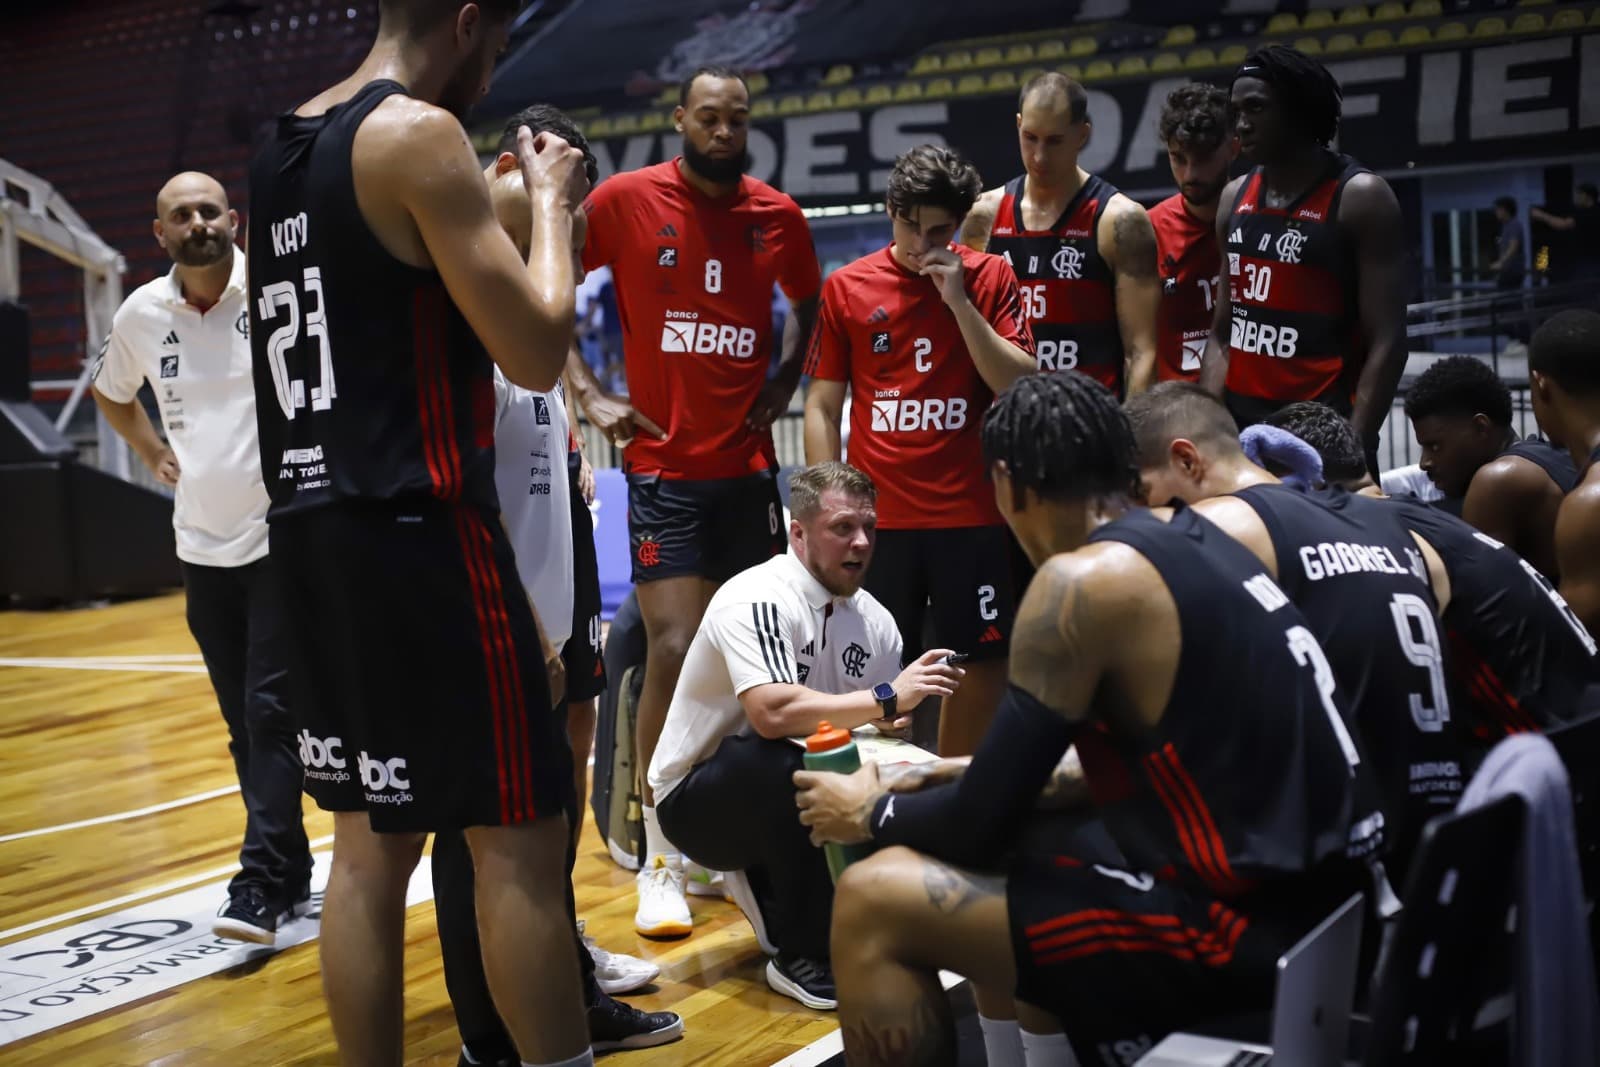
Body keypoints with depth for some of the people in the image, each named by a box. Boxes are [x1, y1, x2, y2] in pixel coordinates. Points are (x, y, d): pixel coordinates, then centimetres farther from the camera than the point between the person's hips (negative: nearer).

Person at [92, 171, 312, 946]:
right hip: (202, 547, 5)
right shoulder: (141, 314, 3)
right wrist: (152, 454, 10)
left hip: (282, 537, -4)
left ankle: (261, 884, -3)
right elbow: (110, 392, 24)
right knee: (243, 723, 10)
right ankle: (292, 870, 21)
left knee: (271, 713, -8)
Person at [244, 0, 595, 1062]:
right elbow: (537, 353, -13)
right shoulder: (419, 134, -11)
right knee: (519, 834, -1)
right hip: (416, 528, -9)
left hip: (315, 526, 9)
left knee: (371, 839, 14)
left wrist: (506, 208, 24)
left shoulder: (281, 148, 15)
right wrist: (553, 203, 1)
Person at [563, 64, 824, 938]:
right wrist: (587, 393, -8)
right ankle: (660, 860, 2)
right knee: (674, 651, -10)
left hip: (748, 466, 4)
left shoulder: (778, 215, 4)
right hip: (663, 467, -4)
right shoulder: (626, 200, -6)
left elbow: (808, 301, 23)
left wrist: (786, 378, 7)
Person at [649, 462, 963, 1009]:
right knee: (790, 764, -36)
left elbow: (888, 727, 3)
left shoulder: (873, 620, -1)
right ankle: (803, 956, -18)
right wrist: (886, 698, -35)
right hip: (695, 798, -7)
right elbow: (771, 713, -39)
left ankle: (768, 889, 12)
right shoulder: (755, 600, -24)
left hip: (782, 799, 7)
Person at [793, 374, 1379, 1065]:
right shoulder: (1196, 545, 11)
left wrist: (871, 814, 10)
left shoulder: (1084, 579, -14)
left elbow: (982, 827, -11)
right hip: (1317, 907, 10)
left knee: (872, 903, -6)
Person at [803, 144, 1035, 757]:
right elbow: (822, 407, 6)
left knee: (980, 663, 5)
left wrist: (958, 298, -13)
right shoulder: (846, 287, 4)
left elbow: (1019, 385, -6)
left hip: (972, 514, 0)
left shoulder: (990, 279, 3)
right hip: (877, 516, 0)